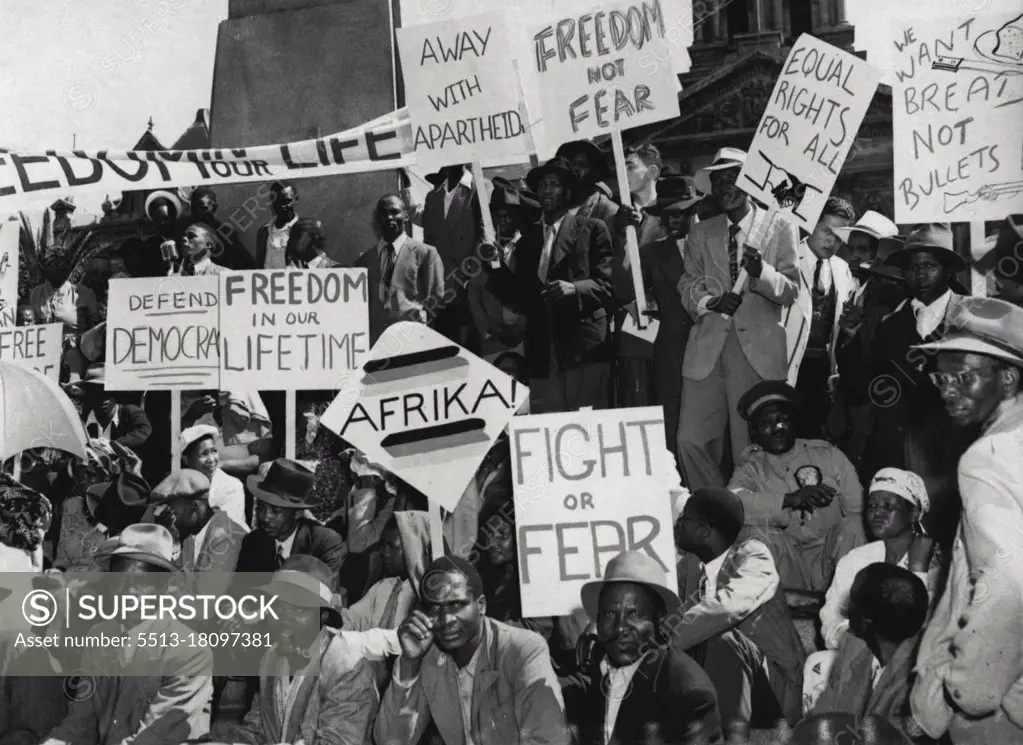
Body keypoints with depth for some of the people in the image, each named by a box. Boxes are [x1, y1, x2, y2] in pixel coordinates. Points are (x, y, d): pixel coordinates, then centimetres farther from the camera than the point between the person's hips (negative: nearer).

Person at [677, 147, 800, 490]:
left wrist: (760, 271, -18)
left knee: (751, 448, -3)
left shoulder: (780, 227, 7)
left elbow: (791, 292, 1)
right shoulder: (701, 233, 17)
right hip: (707, 349, 3)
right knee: (691, 441, -4)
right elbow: (687, 286, 11)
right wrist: (710, 301, -11)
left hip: (758, 351, -3)